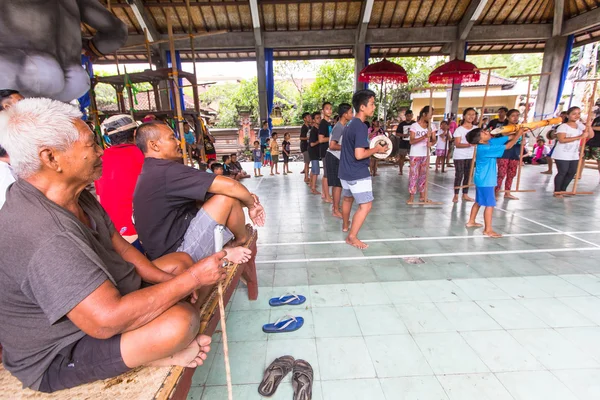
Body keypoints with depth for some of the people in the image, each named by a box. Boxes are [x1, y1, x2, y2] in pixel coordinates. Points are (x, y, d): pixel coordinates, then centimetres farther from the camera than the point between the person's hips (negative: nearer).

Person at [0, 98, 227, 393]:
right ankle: (149, 354, 2)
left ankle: (152, 346, 2)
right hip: (60, 353, -9)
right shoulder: (45, 236, -35)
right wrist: (194, 278, -31)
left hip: (96, 297, 9)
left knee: (180, 261, 10)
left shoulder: (74, 196, -3)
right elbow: (107, 320, -39)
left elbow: (119, 247, 3)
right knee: (181, 321, -33)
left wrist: (167, 279, -10)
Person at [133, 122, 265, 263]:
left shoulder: (151, 172, 13)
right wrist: (251, 204, -6)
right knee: (228, 197, -20)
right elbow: (229, 186, -27)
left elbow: (199, 199, 10)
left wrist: (245, 199, -1)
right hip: (178, 250, -10)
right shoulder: (165, 171, -21)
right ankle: (242, 239, 8)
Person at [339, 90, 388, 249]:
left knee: (348, 198, 25)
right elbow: (359, 155, -28)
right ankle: (352, 237, 2)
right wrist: (376, 149, -13)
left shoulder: (351, 124, 10)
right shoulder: (361, 127, -20)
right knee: (366, 205, -4)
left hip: (345, 171, 10)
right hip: (358, 174, -10)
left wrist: (372, 148, 13)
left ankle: (345, 226, 45)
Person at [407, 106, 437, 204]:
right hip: (415, 154, -5)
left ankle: (422, 196, 19)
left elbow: (434, 140, -1)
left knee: (424, 175, 10)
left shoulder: (431, 126, 5)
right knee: (414, 175, -3)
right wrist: (424, 136, -29)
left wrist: (431, 143, -25)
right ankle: (411, 197, 3)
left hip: (426, 154, 5)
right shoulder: (414, 126, -8)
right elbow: (411, 141, -17)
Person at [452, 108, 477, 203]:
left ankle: (465, 194, 17)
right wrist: (469, 144, -30)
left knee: (468, 175, 9)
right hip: (459, 156, -5)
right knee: (459, 175, -5)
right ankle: (456, 195, 3)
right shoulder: (459, 129, -7)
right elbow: (457, 144, -15)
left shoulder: (476, 128, 8)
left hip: (471, 156, 5)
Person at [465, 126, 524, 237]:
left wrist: (518, 131, -5)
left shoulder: (490, 142, 3)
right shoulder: (486, 149, -24)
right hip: (485, 181, -10)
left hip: (482, 179, 10)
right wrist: (519, 134, -12)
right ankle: (488, 230, 2)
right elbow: (508, 146, -21)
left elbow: (507, 139, 6)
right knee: (490, 204, -4)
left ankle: (471, 222, 31)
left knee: (479, 202, 19)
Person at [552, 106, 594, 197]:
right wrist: (579, 137, -24)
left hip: (574, 155, 7)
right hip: (562, 155, -7)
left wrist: (589, 126, -8)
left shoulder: (580, 125, 10)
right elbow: (562, 140, -24)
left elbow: (591, 135, 7)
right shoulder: (563, 126, -11)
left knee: (572, 172, 9)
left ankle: (563, 190, 21)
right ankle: (557, 191, 5)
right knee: (562, 172, -6)